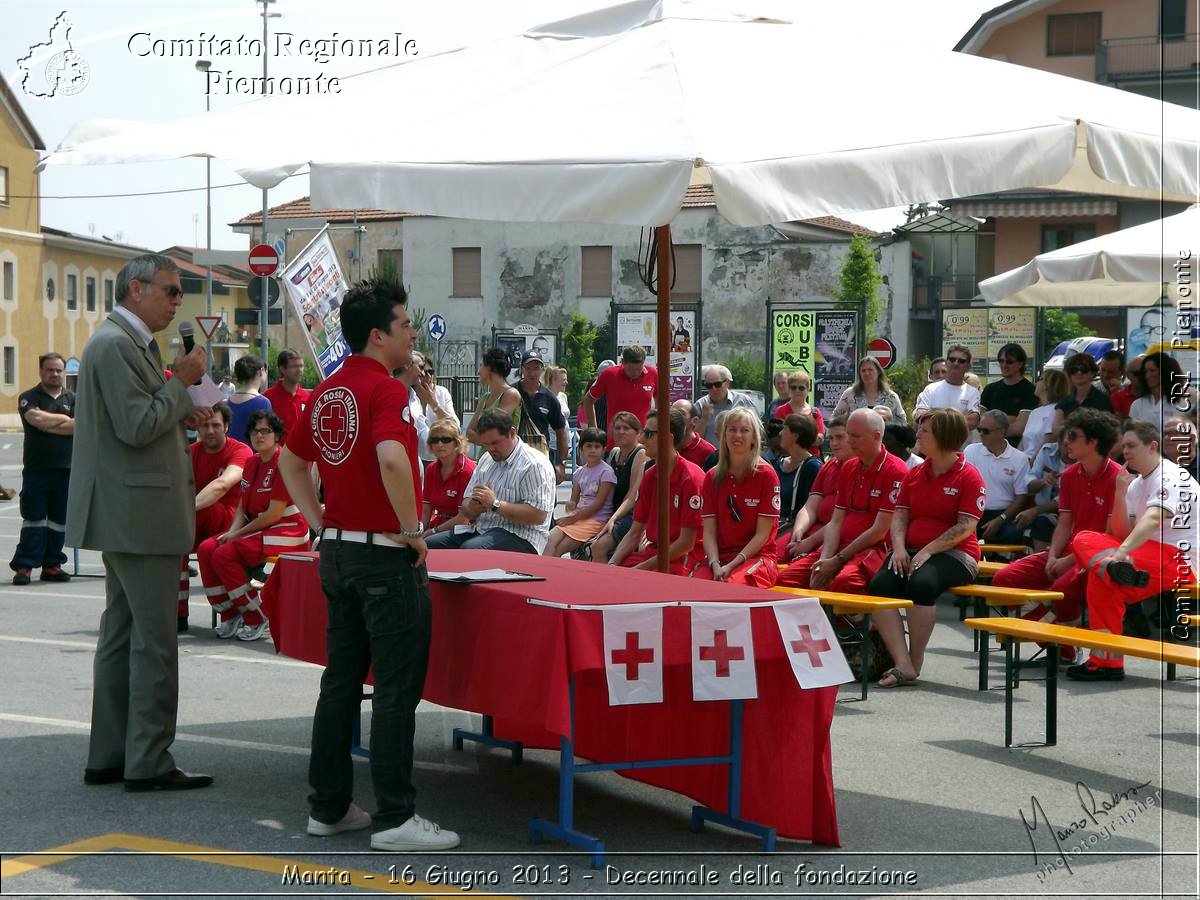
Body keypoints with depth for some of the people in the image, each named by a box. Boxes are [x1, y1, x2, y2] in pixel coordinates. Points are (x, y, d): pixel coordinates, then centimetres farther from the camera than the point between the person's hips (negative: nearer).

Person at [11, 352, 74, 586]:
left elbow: (78, 426, -4)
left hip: (66, 468, 3)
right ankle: (24, 566, 0)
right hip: (37, 468, -3)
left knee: (59, 520, 5)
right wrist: (64, 419, -4)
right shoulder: (28, 398, 3)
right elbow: (36, 419, -16)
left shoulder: (72, 398, 11)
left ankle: (51, 565, 13)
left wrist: (47, 422, -8)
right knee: (33, 519, -2)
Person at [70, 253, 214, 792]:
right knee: (155, 641, -6)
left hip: (125, 516, 11)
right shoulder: (115, 345, -16)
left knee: (121, 636, 13)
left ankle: (108, 758, 19)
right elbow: (137, 428, -21)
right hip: (139, 514, -11)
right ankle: (149, 763, -2)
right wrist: (181, 383, -13)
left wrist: (182, 415, 12)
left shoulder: (129, 342, 17)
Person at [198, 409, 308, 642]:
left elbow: (274, 514, -18)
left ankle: (256, 620, -12)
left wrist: (239, 534, -13)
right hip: (256, 528, 9)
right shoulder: (252, 463, 14)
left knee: (225, 554, -24)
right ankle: (230, 616, -2)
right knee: (206, 549, -10)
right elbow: (242, 507, 15)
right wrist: (232, 532, -5)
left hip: (287, 532, -9)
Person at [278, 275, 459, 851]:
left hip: (336, 550, 9)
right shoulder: (385, 389, -15)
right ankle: (396, 818, -2)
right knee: (397, 689, -4)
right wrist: (412, 529, -21)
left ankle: (328, 806, 18)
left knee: (340, 681, 13)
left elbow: (291, 462, 22)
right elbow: (391, 458, -32)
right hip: (385, 555, -9)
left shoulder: (325, 392, 11)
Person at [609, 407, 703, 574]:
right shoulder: (649, 476, 11)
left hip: (677, 560, -7)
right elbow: (634, 534, 13)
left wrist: (641, 568, -14)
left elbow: (686, 543, -15)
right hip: (651, 552, 7)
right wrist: (612, 564, -4)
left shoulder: (691, 477, -14)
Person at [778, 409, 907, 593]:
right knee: (786, 578, -13)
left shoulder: (895, 471, -8)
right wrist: (824, 559, -6)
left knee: (842, 581, -39)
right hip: (841, 544, 7)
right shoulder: (848, 467, 17)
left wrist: (837, 560, -11)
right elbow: (836, 522, 12)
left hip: (874, 549, -7)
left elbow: (880, 531, -12)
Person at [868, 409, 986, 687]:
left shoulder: (968, 476, -3)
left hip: (954, 554, -5)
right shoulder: (915, 474, 16)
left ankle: (915, 662, -22)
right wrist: (899, 548, -8)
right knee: (880, 583, -25)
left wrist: (927, 551, -19)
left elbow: (965, 527, -11)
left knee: (922, 583, -37)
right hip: (913, 550, 6)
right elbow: (900, 515, 12)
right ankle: (902, 665, -30)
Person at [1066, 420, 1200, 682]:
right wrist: (1120, 492, 0)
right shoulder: (1135, 484, 18)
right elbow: (1123, 535, 10)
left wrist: (1121, 553, -41)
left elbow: (1153, 520, -27)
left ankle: (1107, 661, -28)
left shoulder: (1170, 477, -9)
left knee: (1101, 577, -29)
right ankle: (1119, 569, -36)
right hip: (1147, 556, 9)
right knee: (1083, 539, -7)